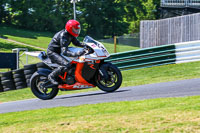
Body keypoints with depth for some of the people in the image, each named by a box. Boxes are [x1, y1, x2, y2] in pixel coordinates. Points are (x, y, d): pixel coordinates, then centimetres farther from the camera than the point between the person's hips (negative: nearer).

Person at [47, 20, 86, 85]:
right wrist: (76, 54, -50)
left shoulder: (71, 35, 0)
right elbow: (64, 52, -36)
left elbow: (76, 43, 15)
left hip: (59, 51, 10)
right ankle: (52, 76, -18)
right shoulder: (63, 36, -29)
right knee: (67, 64, -31)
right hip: (52, 52, -10)